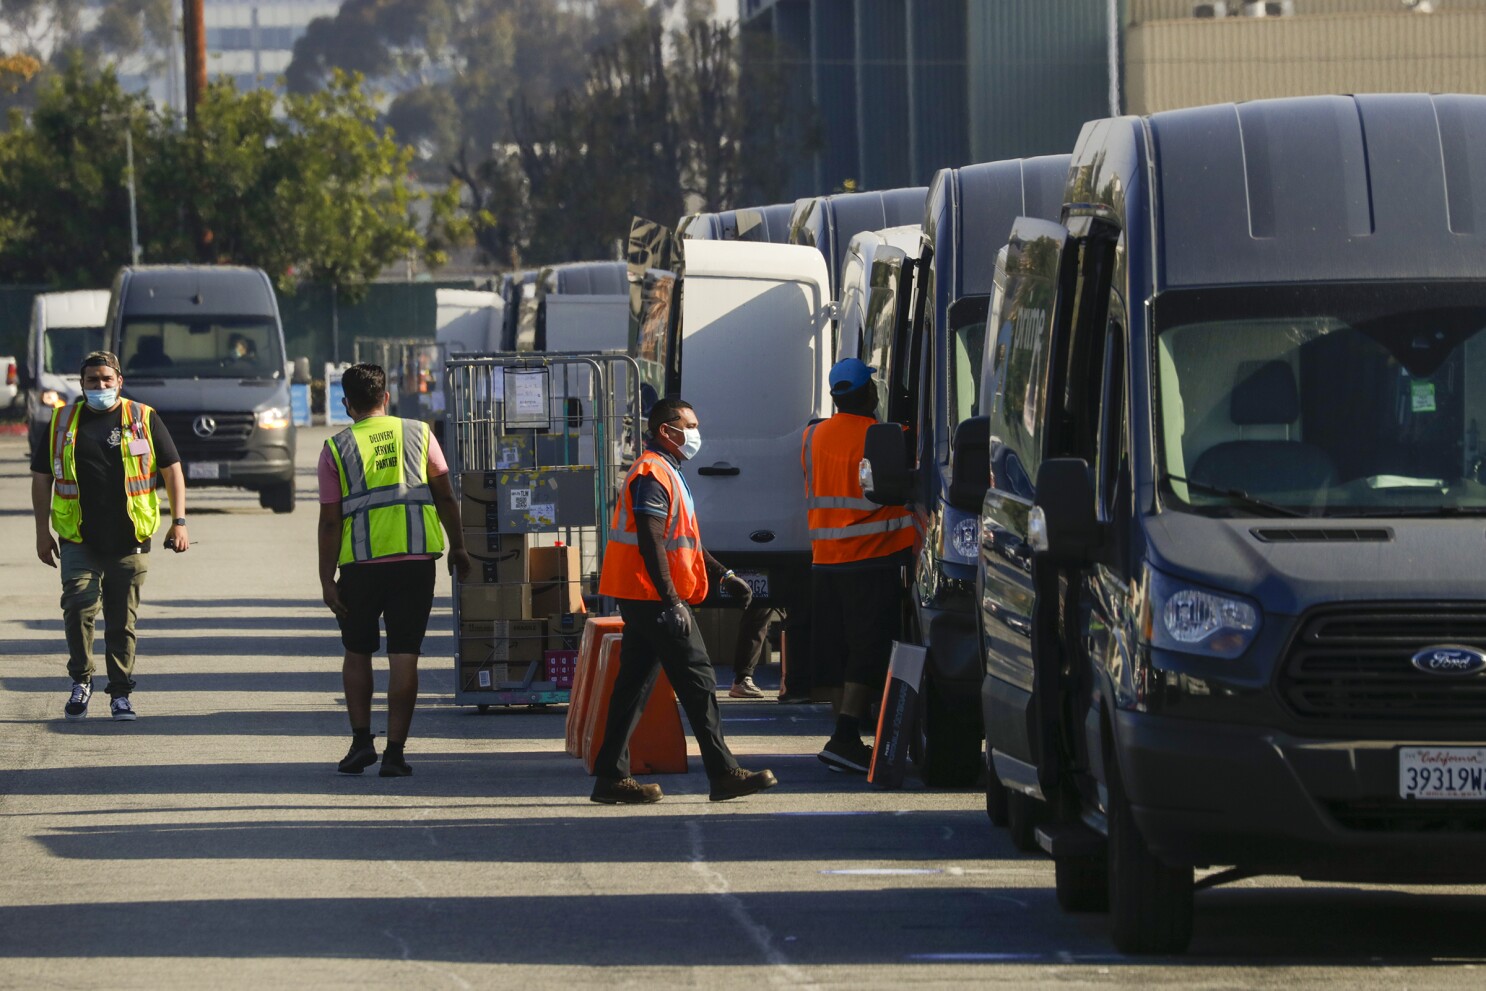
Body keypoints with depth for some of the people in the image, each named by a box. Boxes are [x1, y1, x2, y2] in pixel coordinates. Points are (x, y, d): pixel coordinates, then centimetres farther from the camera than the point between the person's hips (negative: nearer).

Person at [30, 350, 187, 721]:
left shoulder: (144, 420, 7)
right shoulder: (63, 422, 9)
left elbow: (172, 470, 10)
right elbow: (41, 478, 14)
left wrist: (179, 521, 1)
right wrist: (42, 532, 8)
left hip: (129, 542, 0)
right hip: (79, 543, 0)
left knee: (123, 620, 4)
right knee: (78, 607, -16)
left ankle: (121, 693, 13)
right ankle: (81, 681, 1)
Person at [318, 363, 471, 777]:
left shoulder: (336, 448, 1)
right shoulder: (418, 434, 7)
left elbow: (330, 520, -2)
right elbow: (445, 496, 10)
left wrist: (327, 580, -1)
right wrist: (458, 547, 22)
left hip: (361, 561, -1)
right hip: (416, 557, 1)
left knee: (357, 652, 17)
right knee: (404, 656, 2)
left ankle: (361, 739, 8)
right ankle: (395, 751, -2)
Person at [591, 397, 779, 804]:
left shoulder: (666, 474, 21)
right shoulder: (653, 475, -14)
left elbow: (682, 541, 28)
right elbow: (651, 544, -22)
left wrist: (724, 576, 22)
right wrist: (671, 602, -26)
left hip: (642, 601, 11)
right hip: (655, 599, -11)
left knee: (634, 683, 8)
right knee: (697, 680, -7)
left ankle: (611, 777, 8)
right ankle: (723, 774, -6)